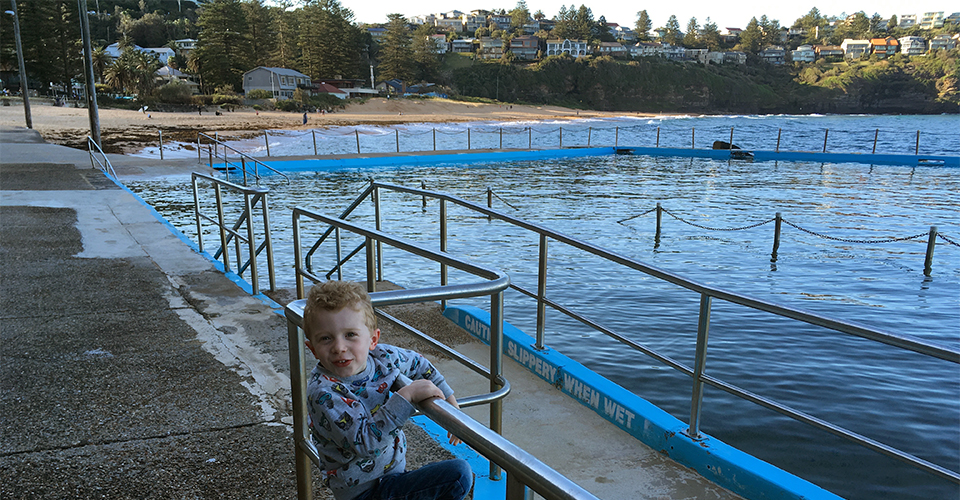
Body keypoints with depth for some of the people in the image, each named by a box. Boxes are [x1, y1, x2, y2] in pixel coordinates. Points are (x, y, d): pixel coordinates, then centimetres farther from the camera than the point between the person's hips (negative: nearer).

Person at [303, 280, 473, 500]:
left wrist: (452, 406, 10)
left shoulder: (383, 357, -8)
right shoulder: (323, 393, -25)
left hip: (395, 470, 7)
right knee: (459, 475, -17)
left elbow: (419, 364, 13)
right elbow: (365, 442, -32)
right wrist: (407, 395, -34)